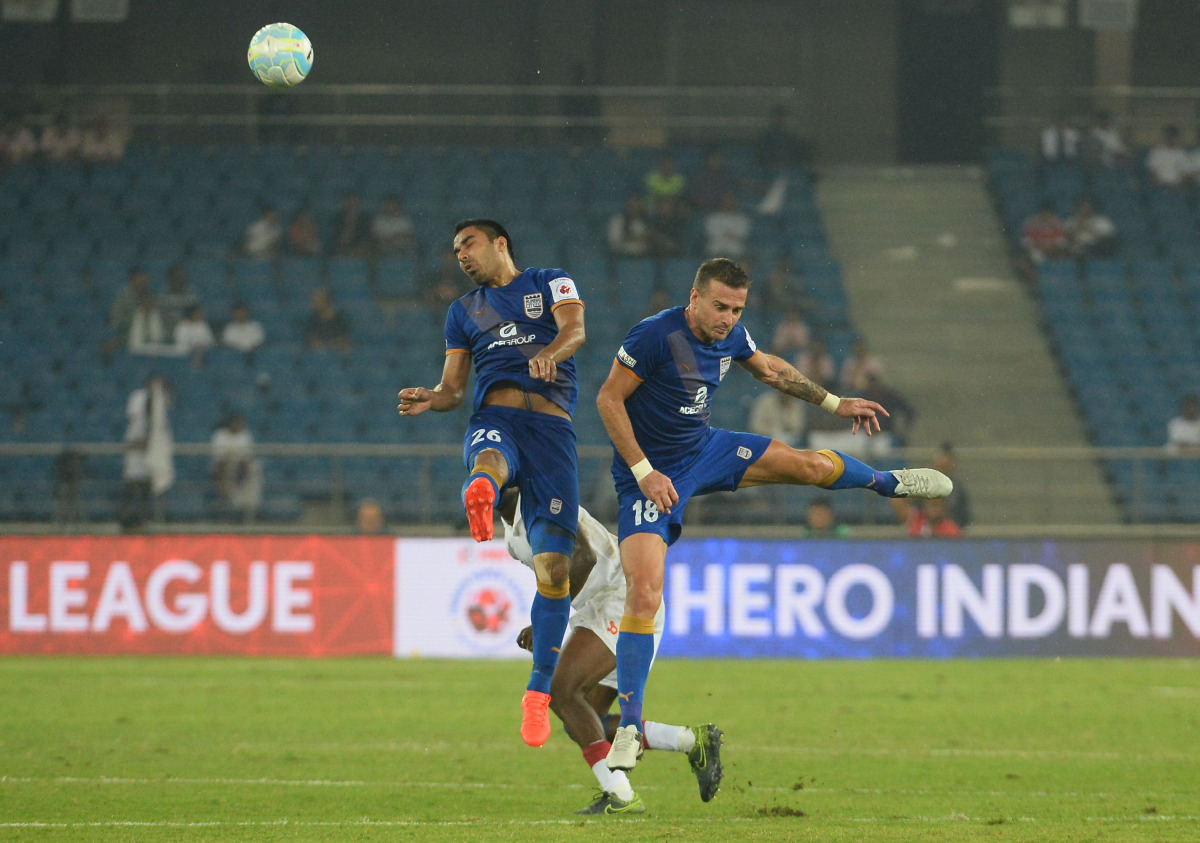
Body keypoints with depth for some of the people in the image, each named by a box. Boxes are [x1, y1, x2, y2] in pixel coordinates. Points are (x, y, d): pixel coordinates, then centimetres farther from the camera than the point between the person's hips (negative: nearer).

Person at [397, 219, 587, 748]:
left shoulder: (551, 284, 19)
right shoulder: (463, 311, 29)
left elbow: (574, 329, -2)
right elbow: (453, 389, 27)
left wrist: (549, 353, -26)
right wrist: (429, 400, 2)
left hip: (552, 425, -1)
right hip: (494, 418, 1)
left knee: (554, 567, -9)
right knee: (490, 461, -41)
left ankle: (538, 694, 2)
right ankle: (480, 502, -80)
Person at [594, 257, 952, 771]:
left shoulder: (731, 336, -4)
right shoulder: (656, 336, -26)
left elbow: (769, 368, 18)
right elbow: (609, 399, -20)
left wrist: (834, 404, 23)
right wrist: (643, 472, -26)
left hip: (705, 450, 7)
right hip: (650, 473, -7)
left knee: (810, 465, 8)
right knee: (644, 592, -21)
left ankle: (887, 483, 45)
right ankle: (628, 727, -15)